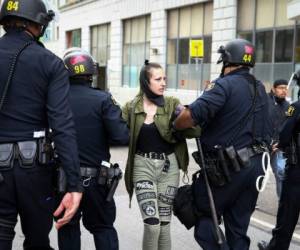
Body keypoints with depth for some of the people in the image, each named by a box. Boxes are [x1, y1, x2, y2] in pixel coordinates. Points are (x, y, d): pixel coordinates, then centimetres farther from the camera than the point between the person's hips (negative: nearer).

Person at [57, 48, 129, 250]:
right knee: (103, 227, 14)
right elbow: (122, 137, -17)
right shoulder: (103, 99, -12)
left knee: (68, 227, 17)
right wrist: (101, 139, 2)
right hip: (95, 178, -1)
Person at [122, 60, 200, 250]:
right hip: (143, 166, -1)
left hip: (168, 166, 1)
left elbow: (193, 130, -6)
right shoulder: (131, 107, 3)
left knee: (164, 224, 8)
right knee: (152, 224, -9)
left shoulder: (172, 104, 1)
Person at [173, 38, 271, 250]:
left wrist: (174, 125, -7)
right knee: (238, 226, 14)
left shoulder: (225, 85, -13)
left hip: (228, 167, -7)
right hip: (255, 165, 8)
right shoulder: (260, 89, 13)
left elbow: (191, 115, -24)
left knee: (201, 213, 8)